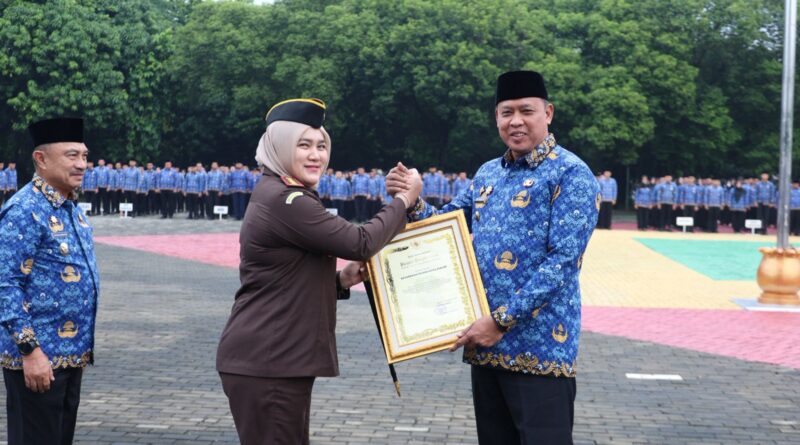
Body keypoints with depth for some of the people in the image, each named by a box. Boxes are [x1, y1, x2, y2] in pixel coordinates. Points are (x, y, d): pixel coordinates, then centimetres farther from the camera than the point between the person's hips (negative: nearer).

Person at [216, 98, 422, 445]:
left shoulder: (281, 196, 16)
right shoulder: (284, 200, -16)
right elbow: (360, 243, -16)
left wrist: (342, 280, 5)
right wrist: (405, 199, -3)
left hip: (277, 358, 10)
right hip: (265, 363, -10)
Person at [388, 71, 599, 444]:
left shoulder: (570, 174, -8)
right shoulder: (487, 174, 14)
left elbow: (563, 261, -16)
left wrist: (502, 320, -19)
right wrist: (411, 201, -1)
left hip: (539, 344, -7)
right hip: (484, 340, 7)